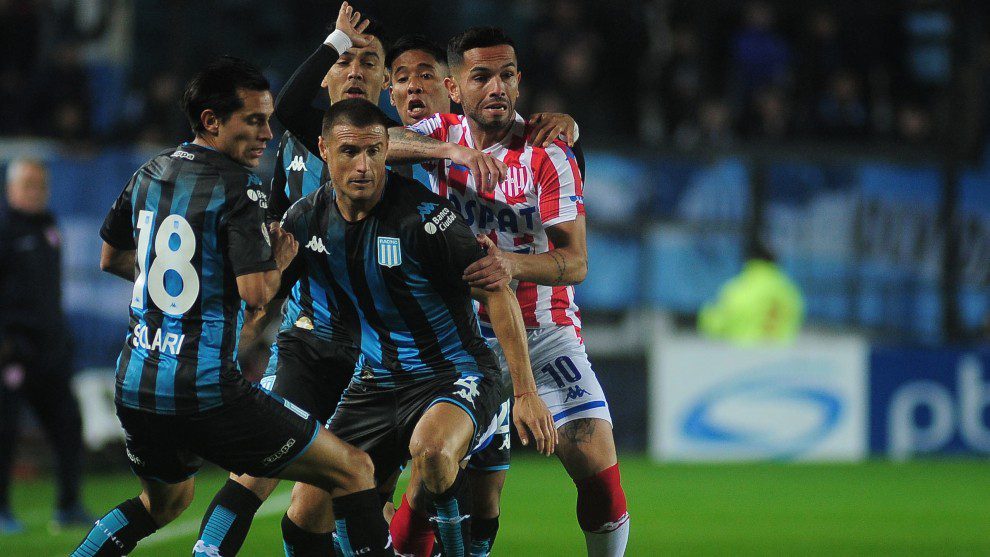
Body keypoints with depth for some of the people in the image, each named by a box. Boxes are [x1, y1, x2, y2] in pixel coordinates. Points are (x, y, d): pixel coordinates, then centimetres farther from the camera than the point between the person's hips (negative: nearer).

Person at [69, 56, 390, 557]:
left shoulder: (148, 175, 11)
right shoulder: (238, 189, -12)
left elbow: (111, 258, 25)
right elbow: (257, 293, -20)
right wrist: (278, 263, 0)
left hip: (135, 385, 8)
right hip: (209, 394, -8)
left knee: (164, 502, 33)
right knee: (353, 471, 1)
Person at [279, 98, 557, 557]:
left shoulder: (421, 214, -18)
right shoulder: (305, 219, -1)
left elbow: (497, 294, -15)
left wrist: (526, 395, -19)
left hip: (452, 376, -6)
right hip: (375, 380, 6)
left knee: (431, 450, -39)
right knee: (308, 513, -4)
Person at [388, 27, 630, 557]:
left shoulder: (546, 155, -12)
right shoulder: (444, 135, -3)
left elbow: (574, 262, -17)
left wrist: (512, 262, -37)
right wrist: (451, 151, -35)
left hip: (545, 330, -1)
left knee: (600, 473, -11)